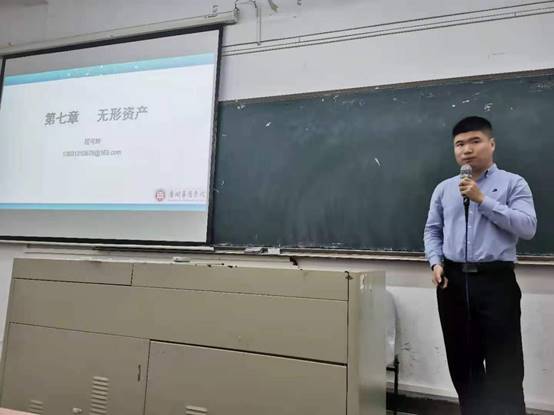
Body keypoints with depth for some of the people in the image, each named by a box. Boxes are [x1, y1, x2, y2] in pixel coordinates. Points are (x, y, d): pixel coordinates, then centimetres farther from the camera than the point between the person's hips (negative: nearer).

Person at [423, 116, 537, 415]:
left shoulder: (513, 183, 2)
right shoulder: (444, 189, 11)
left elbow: (528, 227, -10)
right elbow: (432, 231, 12)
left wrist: (483, 200, -14)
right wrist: (436, 263, -4)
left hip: (496, 281, -3)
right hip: (453, 281, 4)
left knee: (504, 365, 2)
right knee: (462, 361, 14)